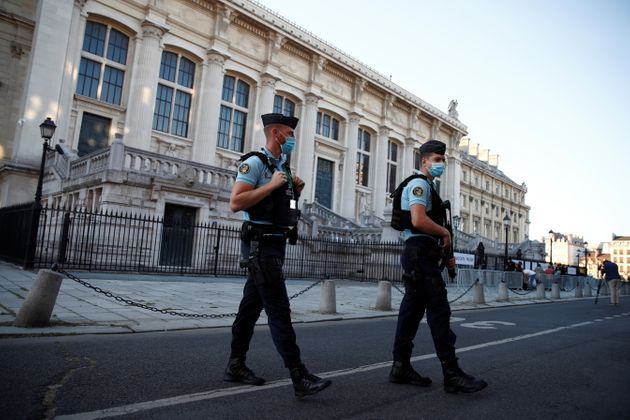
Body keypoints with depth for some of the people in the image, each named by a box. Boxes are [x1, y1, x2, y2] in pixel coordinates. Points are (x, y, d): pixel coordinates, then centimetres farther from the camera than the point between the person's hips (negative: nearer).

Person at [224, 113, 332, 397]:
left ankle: (236, 366, 23)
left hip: (275, 245, 9)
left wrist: (295, 191, 7)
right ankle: (299, 377, -7)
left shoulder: (282, 167, 17)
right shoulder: (255, 162, -8)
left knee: (252, 305, 13)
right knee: (279, 309, -10)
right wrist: (271, 185, -18)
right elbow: (236, 203, -18)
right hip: (260, 245, -9)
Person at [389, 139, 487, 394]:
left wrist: (445, 254, 16)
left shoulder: (428, 188, 25)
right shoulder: (419, 184, -7)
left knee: (412, 309, 9)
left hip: (422, 256, 10)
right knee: (439, 311, -9)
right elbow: (418, 221, -24)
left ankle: (401, 367, 14)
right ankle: (452, 374, -4)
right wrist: (445, 232, -9)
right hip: (420, 253, -10)